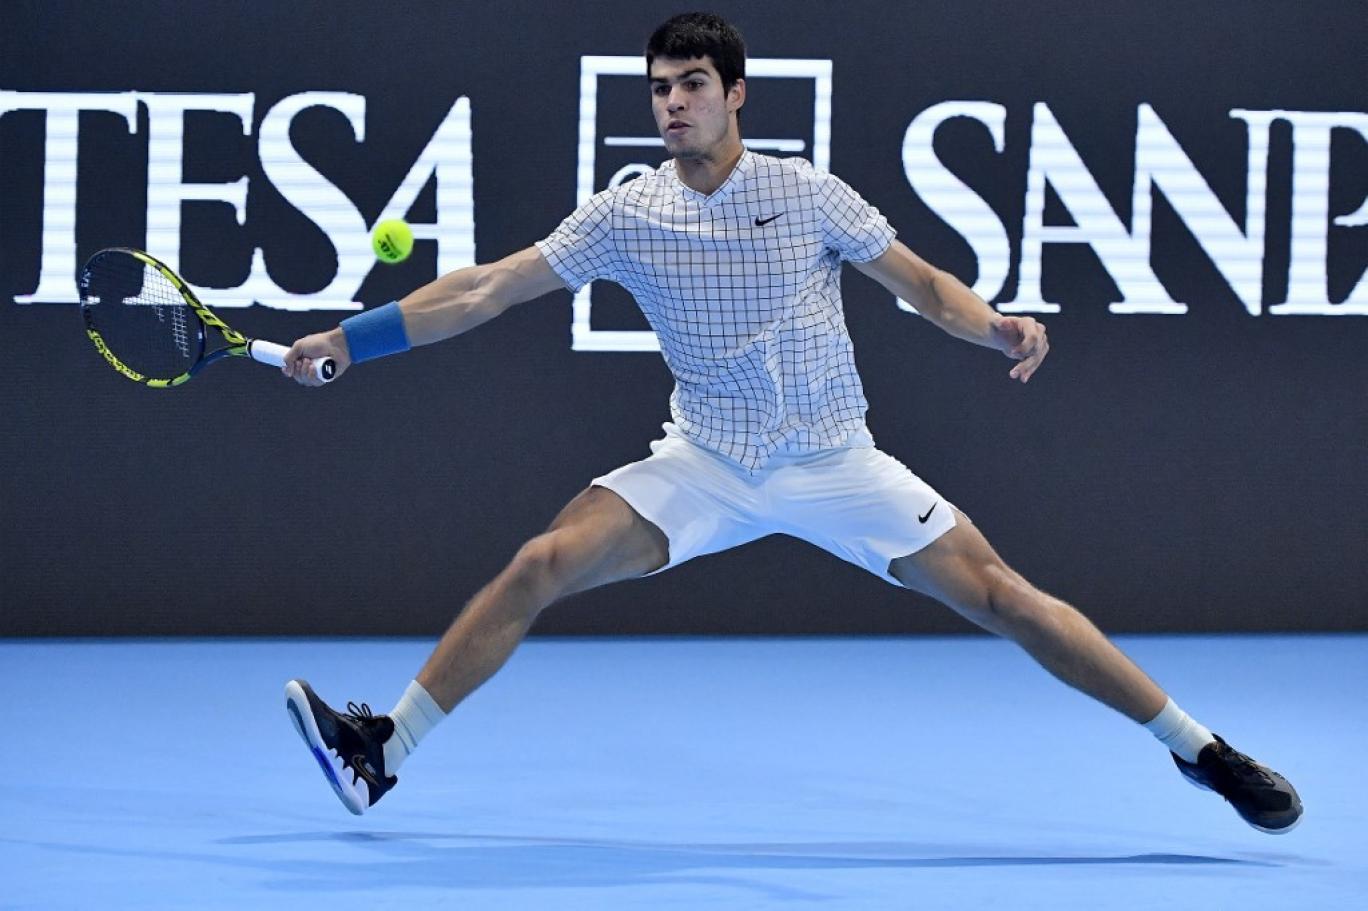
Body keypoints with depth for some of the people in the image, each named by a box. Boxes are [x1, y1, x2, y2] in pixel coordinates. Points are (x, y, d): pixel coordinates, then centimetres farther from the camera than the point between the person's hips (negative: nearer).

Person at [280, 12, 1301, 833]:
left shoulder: (808, 194, -7)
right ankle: (384, 750, -10)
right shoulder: (625, 215, -4)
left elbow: (924, 283, 1)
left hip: (834, 461, -1)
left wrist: (999, 326, -20)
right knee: (542, 566, -16)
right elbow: (486, 291, -3)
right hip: (704, 466, 2)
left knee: (996, 591, -10)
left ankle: (1197, 745, -1)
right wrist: (348, 341, -9)